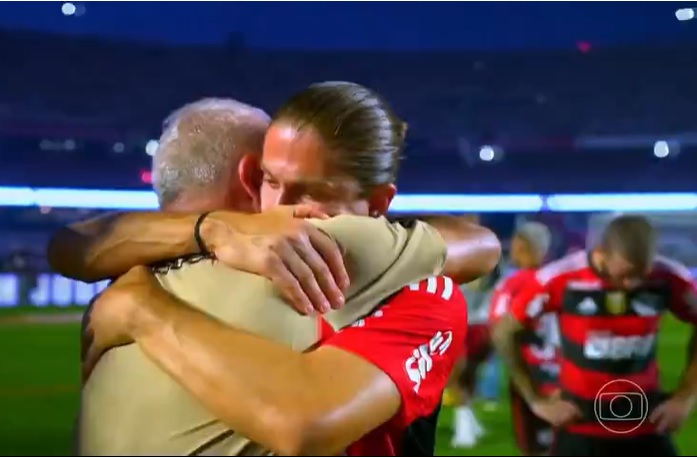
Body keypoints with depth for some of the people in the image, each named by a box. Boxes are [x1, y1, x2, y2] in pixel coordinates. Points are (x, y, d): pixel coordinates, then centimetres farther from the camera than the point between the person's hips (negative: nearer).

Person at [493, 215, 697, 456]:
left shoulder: (670, 279, -12)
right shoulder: (560, 279, -17)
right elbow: (504, 332, -6)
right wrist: (536, 401, -4)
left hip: (646, 422, 2)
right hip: (582, 423, -2)